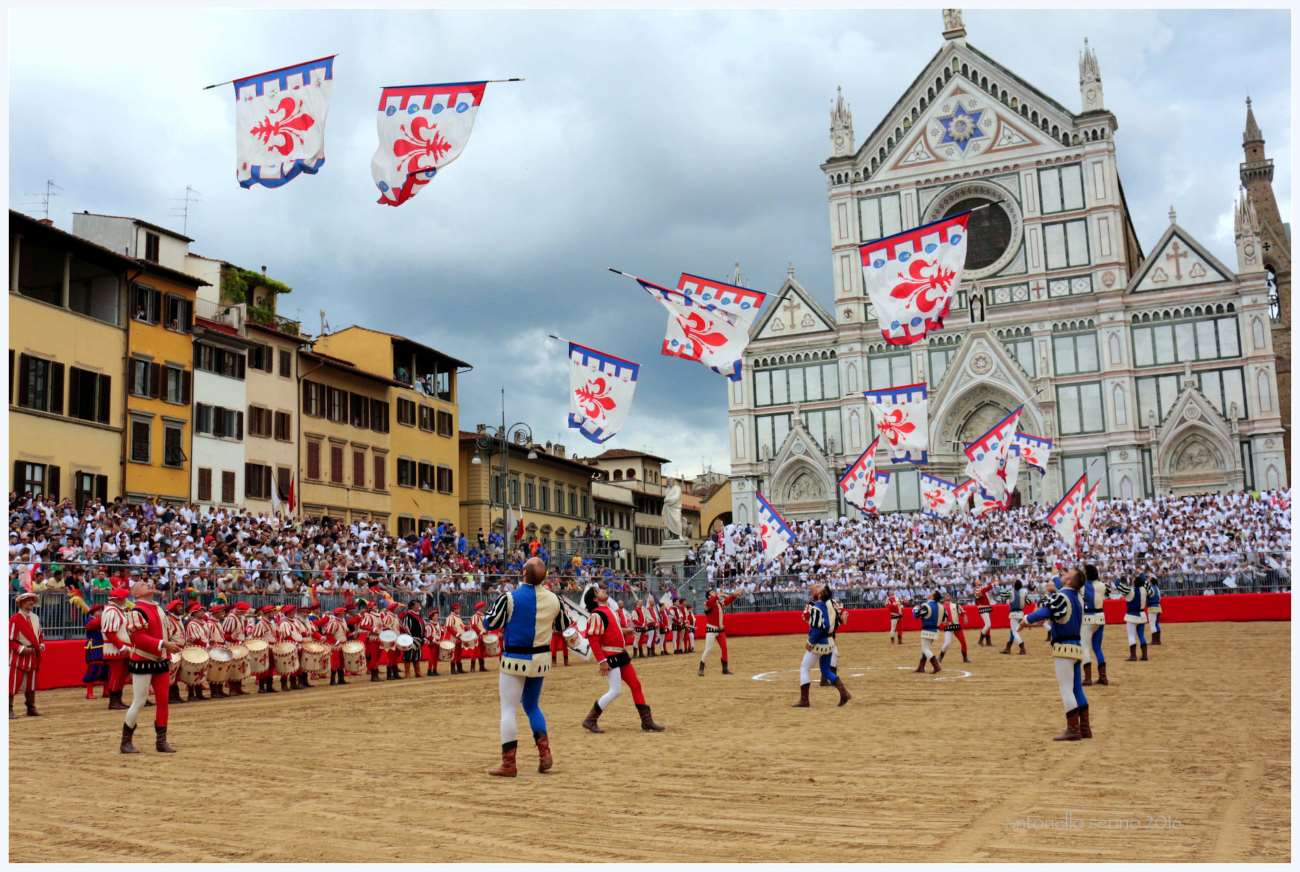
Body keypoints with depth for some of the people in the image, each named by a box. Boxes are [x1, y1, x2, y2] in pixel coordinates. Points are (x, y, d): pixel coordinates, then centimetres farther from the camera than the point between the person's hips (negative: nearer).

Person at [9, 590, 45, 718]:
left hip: (33, 656, 7)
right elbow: (9, 639, -14)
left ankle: (31, 708, 22)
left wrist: (41, 645, 1)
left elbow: (40, 634, 19)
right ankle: (9, 710, -2)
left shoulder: (36, 618, 9)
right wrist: (21, 649, -21)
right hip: (18, 656, -7)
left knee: (31, 684, 14)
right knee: (13, 684, -6)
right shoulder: (14, 619, -13)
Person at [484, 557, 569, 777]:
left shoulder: (509, 597, -15)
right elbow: (563, 626, 11)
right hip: (540, 659, 5)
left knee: (508, 709, 1)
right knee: (532, 706, 21)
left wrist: (497, 605, 8)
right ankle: (544, 753, 9)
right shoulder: (553, 599, -2)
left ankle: (509, 764, -2)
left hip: (515, 659, -5)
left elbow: (490, 623, -9)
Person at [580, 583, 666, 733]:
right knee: (615, 690, -10)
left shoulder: (608, 609, 13)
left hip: (621, 655, 9)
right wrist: (602, 661, -25)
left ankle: (647, 722, 13)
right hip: (610, 657, -9)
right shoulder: (596, 615, -16)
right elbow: (593, 640, -21)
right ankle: (590, 720, 3)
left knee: (635, 685, 8)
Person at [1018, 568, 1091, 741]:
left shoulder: (1061, 597, -15)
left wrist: (1026, 619, -14)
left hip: (1064, 647, -8)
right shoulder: (1078, 598, 10)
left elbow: (1045, 611, -25)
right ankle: (1085, 728, 16)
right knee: (1077, 689, 13)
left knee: (1066, 688, -5)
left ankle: (1073, 729, -6)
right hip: (1076, 646, 8)